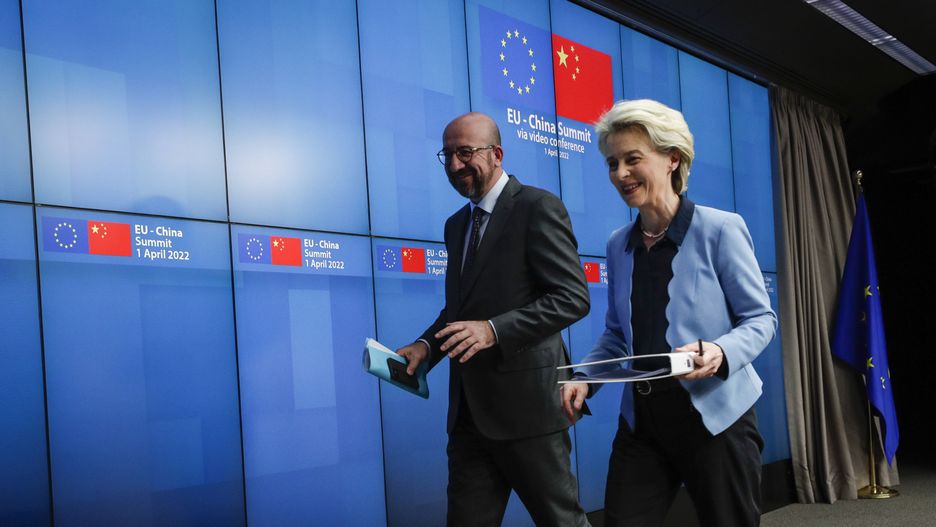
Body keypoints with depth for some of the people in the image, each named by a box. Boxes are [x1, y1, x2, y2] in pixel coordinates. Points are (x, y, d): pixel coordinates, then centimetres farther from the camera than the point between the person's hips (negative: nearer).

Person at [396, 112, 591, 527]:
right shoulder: (456, 224, 17)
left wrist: (494, 329, -25)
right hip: (469, 409, 7)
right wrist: (427, 346, 3)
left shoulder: (538, 207, -7)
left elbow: (572, 298, -14)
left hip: (525, 400, -7)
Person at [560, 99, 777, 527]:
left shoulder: (720, 229, -8)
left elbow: (760, 318, -5)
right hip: (640, 419, 4)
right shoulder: (618, 245, 7)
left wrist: (720, 352, -25)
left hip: (714, 415, -4)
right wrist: (584, 377, -3)